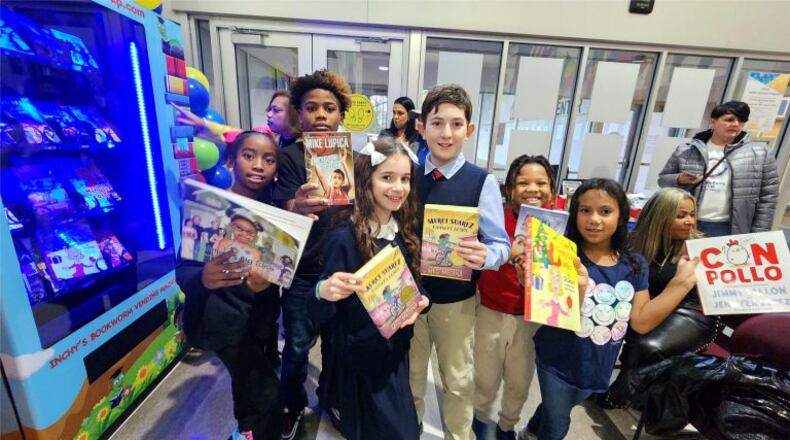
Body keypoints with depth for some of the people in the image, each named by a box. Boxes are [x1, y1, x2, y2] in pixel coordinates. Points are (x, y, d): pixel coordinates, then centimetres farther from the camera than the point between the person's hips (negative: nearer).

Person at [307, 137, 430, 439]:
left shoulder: (406, 233, -3)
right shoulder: (345, 238, -22)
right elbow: (320, 314, -18)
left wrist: (420, 302, -13)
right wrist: (324, 291, -39)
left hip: (398, 352, 6)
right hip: (362, 358, -6)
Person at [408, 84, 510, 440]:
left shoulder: (482, 181, -13)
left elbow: (501, 244, -13)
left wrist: (484, 257, -34)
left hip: (455, 300, -2)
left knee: (457, 379, 20)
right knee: (409, 372, 25)